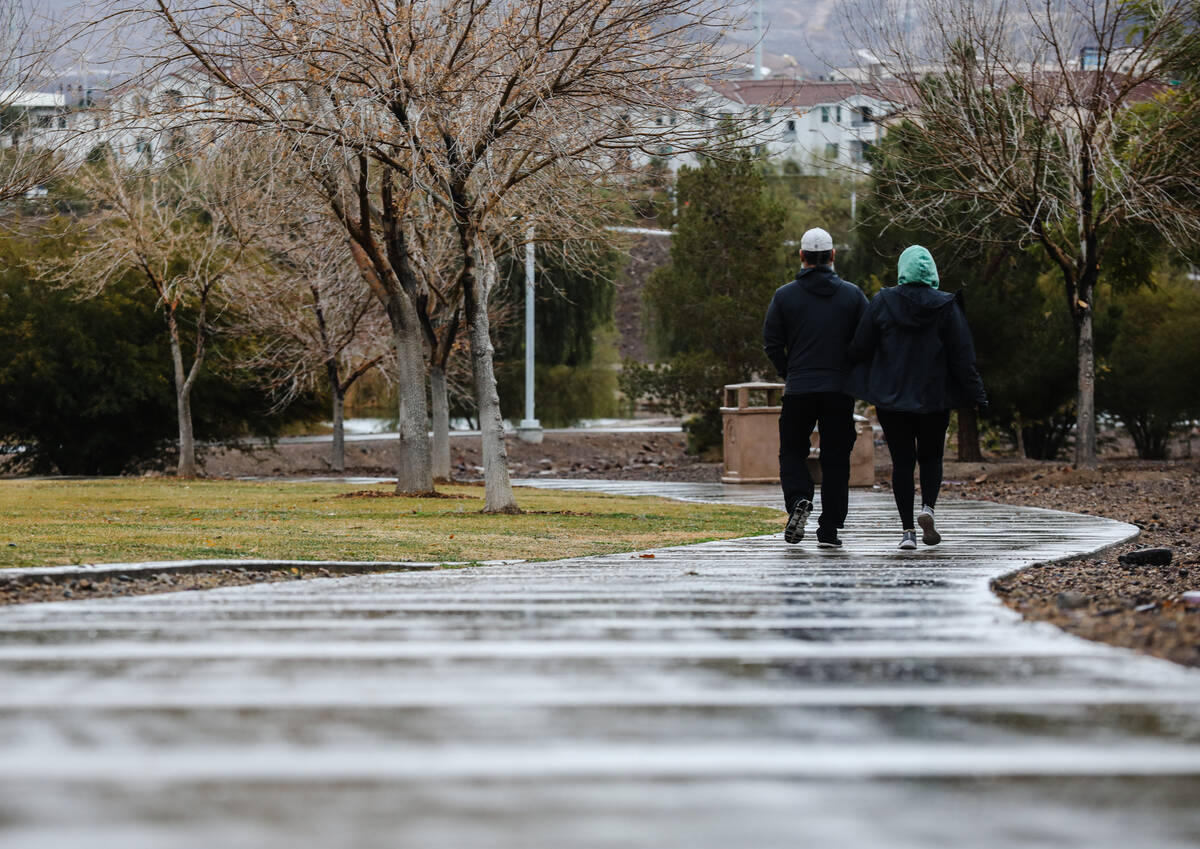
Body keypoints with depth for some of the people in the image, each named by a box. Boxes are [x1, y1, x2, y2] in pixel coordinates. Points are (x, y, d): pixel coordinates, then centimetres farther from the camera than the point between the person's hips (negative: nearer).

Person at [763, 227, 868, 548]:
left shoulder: (785, 295, 0)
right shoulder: (852, 294, 2)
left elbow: (771, 342, -2)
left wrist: (789, 373, 11)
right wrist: (852, 372, 10)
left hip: (798, 389, -1)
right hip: (840, 389, 1)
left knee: (792, 452, 13)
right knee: (836, 458, 6)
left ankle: (799, 500, -14)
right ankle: (829, 529, 3)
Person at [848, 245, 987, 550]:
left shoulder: (882, 303, -4)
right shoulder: (946, 306, -4)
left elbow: (859, 349, -1)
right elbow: (963, 356, -5)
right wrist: (977, 396, 1)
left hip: (891, 398, 0)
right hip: (934, 398, 0)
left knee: (902, 461, 4)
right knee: (931, 457, 16)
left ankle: (907, 529, -2)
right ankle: (928, 507, -9)